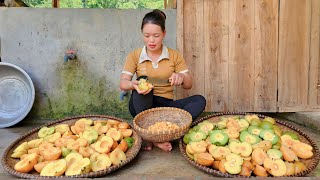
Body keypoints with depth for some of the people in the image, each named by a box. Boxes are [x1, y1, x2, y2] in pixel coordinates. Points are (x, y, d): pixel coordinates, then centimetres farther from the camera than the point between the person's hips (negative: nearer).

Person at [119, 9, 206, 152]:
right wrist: (133, 85, -34)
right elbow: (123, 83, -10)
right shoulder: (134, 56, 1)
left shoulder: (174, 56, 4)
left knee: (199, 100, -21)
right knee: (142, 80, -30)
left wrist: (181, 78, -23)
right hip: (142, 106, -2)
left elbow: (188, 84, 1)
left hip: (165, 104, 2)